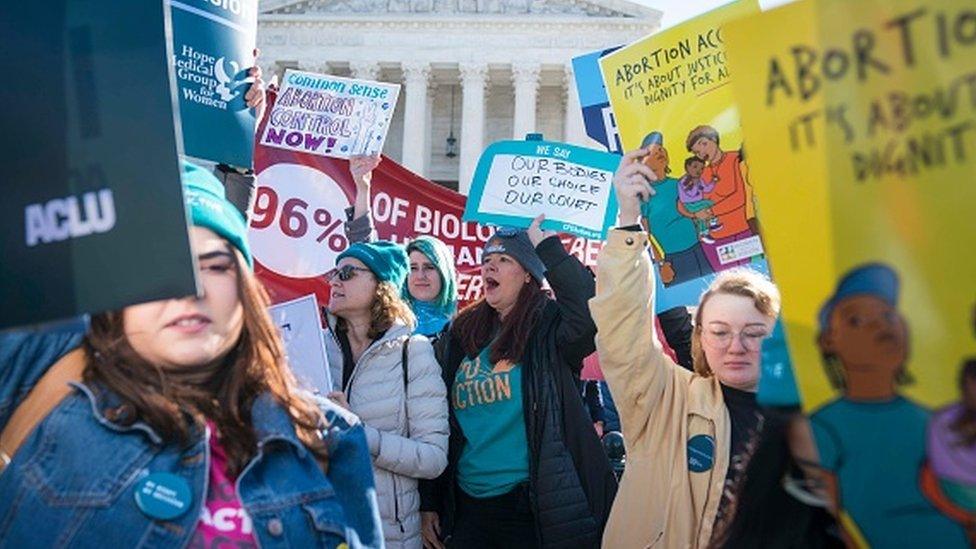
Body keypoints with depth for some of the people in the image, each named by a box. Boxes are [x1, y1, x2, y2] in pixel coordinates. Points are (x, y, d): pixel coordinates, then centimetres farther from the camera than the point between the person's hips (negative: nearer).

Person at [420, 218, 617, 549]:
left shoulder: (549, 327, -5)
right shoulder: (461, 335, 8)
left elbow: (590, 310, -29)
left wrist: (547, 246, -20)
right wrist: (429, 503, 9)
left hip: (535, 508, -4)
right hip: (467, 507, 5)